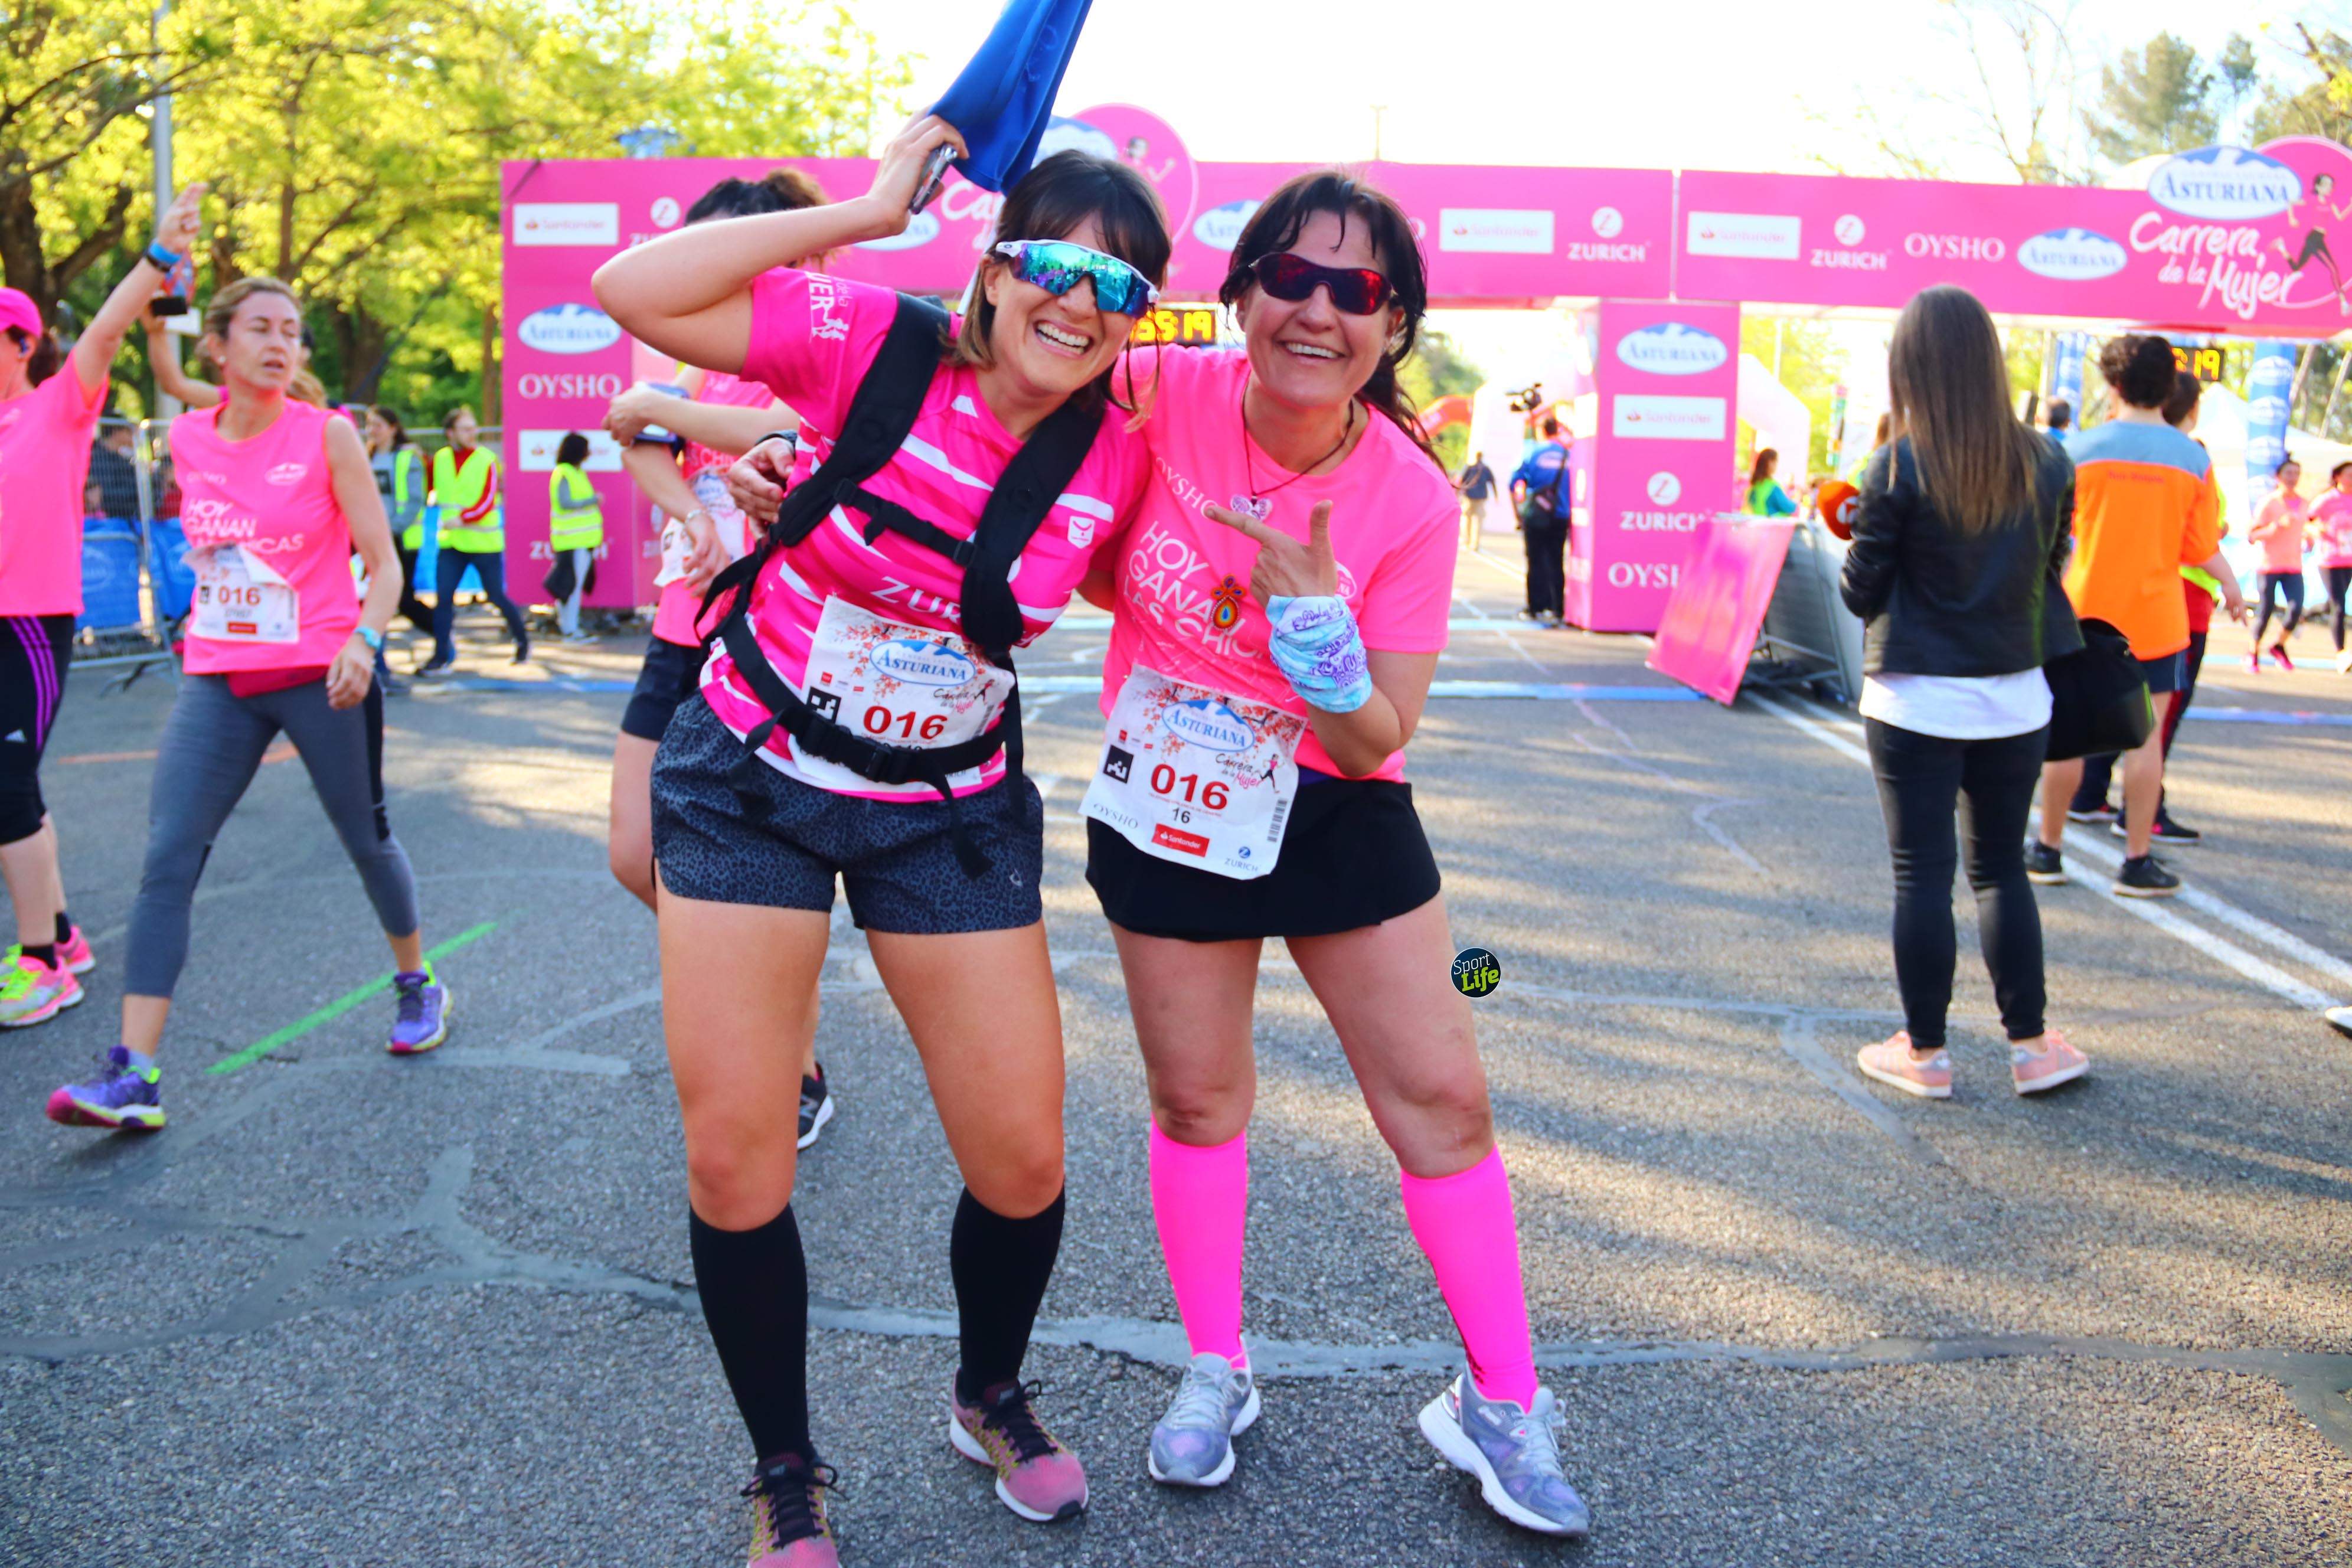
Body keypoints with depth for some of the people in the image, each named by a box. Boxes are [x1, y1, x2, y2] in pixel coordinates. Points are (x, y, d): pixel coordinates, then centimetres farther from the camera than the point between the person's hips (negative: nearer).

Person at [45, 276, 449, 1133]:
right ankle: (134, 1073, -11)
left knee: (367, 839, 10)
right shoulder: (187, 438, 5)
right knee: (167, 859, -9)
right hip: (217, 682, 3)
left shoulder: (328, 436, -6)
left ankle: (417, 984, 36)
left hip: (319, 676, -3)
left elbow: (384, 562, -8)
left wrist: (363, 641, -21)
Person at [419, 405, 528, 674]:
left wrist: (462, 519, -28)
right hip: (451, 542, 3)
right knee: (443, 597, -5)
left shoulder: (486, 459, -7)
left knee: (497, 597, 4)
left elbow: (487, 502, -16)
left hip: (485, 542, -3)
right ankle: (441, 657, 0)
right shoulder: (440, 459, 6)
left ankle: (523, 641, 26)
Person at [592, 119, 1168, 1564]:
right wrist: (866, 210, -24)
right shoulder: (874, 342, -15)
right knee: (734, 1160, -1)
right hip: (751, 784, -2)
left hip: (952, 815, 2)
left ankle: (993, 1398, 34)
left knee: (1024, 1159, 2)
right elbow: (635, 292, -24)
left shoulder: (1118, 456, -8)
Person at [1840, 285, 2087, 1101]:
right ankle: (2030, 1044, 21)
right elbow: (2052, 566, 9)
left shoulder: (1899, 468, -13)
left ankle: (1925, 1051, 15)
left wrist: (1861, 527, 9)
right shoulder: (2046, 464, 0)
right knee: (2002, 866, 17)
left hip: (1918, 701, -4)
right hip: (2015, 698, 4)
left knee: (1922, 873, 5)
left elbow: (1861, 592, -7)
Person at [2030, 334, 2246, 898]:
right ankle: (2137, 862, 7)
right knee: (2145, 735, 5)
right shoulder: (2194, 459, -4)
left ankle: (2048, 851, 15)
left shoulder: (2081, 449, -7)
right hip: (2155, 618, 0)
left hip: (2085, 613, 0)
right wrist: (2231, 583, 18)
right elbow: (2202, 549, -1)